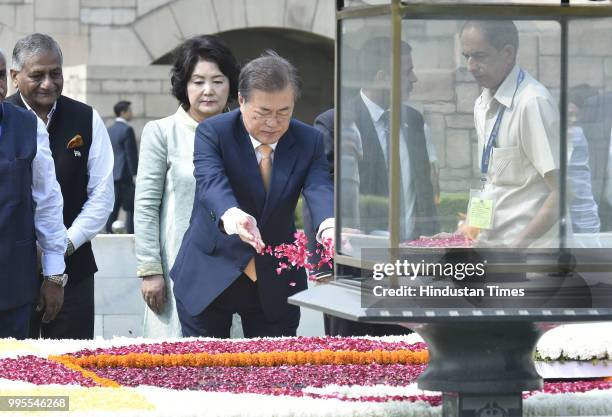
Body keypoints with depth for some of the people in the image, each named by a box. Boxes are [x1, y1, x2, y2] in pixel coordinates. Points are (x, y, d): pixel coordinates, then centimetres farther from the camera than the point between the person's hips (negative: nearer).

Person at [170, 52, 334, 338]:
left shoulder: (308, 141, -3)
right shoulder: (213, 132, -11)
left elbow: (320, 189, -18)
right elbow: (211, 182, -29)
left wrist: (329, 226, -43)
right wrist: (231, 215, -53)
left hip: (276, 282, 2)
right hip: (210, 278, -2)